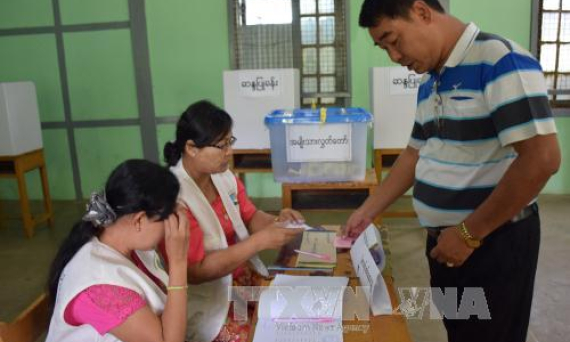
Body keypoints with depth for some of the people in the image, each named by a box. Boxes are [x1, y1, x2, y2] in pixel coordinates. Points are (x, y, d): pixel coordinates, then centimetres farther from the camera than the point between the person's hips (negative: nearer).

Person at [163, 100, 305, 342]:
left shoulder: (222, 175, 0)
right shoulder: (174, 197, -24)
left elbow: (250, 218, 10)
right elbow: (195, 272, -24)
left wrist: (277, 221, -12)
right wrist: (260, 241, -27)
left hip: (242, 276, 7)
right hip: (206, 299, -7)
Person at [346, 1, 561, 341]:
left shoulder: (500, 60, -18)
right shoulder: (429, 82, 8)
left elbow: (542, 159, -25)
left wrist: (469, 234, -19)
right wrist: (367, 212, 13)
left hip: (494, 241, -8)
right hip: (444, 238, 8)